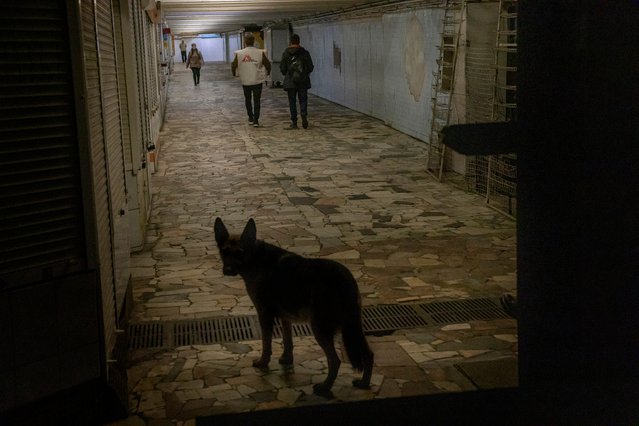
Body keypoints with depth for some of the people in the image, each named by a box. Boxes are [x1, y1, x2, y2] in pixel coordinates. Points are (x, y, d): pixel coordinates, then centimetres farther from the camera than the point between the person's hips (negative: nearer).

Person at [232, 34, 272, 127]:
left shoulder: (239, 54, -7)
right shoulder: (260, 53, -9)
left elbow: (233, 65, -1)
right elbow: (268, 64, -2)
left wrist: (234, 74, 19)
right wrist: (268, 72, 18)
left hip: (245, 81, 1)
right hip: (257, 81, -1)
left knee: (247, 99, 19)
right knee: (256, 100, 5)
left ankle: (250, 118, 25)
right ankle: (256, 120, -1)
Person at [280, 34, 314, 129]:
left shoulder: (286, 53, -4)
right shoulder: (305, 53, -2)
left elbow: (282, 68, -1)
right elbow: (310, 67, 1)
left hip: (290, 81, 0)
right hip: (303, 81, 0)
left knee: (292, 102, 6)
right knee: (303, 100, 8)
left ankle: (294, 122, 5)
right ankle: (304, 115, -18)